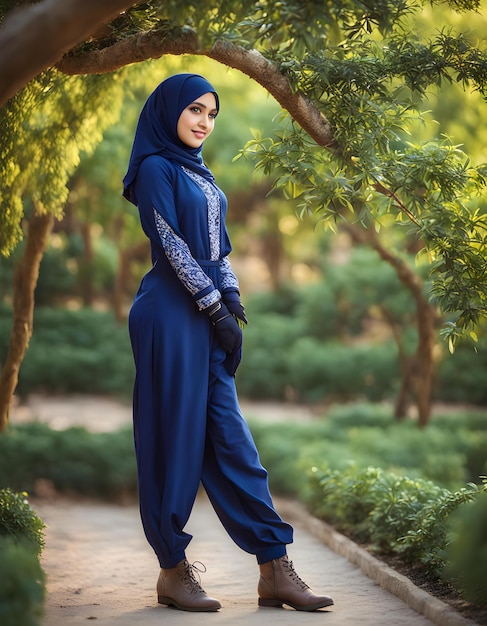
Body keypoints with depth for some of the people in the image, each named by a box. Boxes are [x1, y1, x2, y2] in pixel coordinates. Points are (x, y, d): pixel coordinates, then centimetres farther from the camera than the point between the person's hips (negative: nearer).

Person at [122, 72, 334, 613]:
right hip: (171, 317, -8)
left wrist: (232, 300, 1)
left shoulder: (198, 173, 18)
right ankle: (173, 570, 7)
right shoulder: (155, 169, -5)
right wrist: (216, 307, -13)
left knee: (230, 439, 5)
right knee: (176, 436, -3)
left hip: (208, 318, 8)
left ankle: (275, 571, 5)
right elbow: (171, 245, -12)